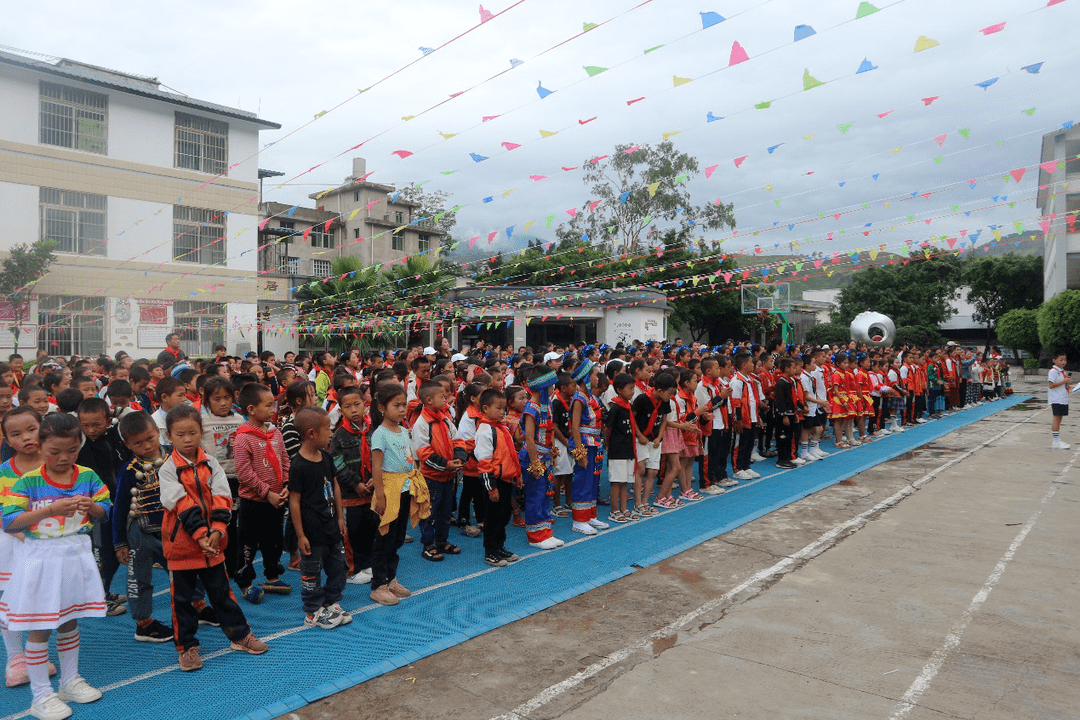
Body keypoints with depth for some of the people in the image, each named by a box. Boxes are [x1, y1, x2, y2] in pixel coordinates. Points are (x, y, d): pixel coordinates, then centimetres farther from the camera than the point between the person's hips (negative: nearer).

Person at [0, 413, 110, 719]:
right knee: (40, 629, 5)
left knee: (69, 622, 19)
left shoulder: (88, 476, -1)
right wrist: (51, 509, -27)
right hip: (41, 558, -3)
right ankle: (41, 695, 19)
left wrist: (92, 507, -15)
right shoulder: (28, 481, -11)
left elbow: (106, 510, 7)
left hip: (77, 556, 4)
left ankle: (69, 681, 34)